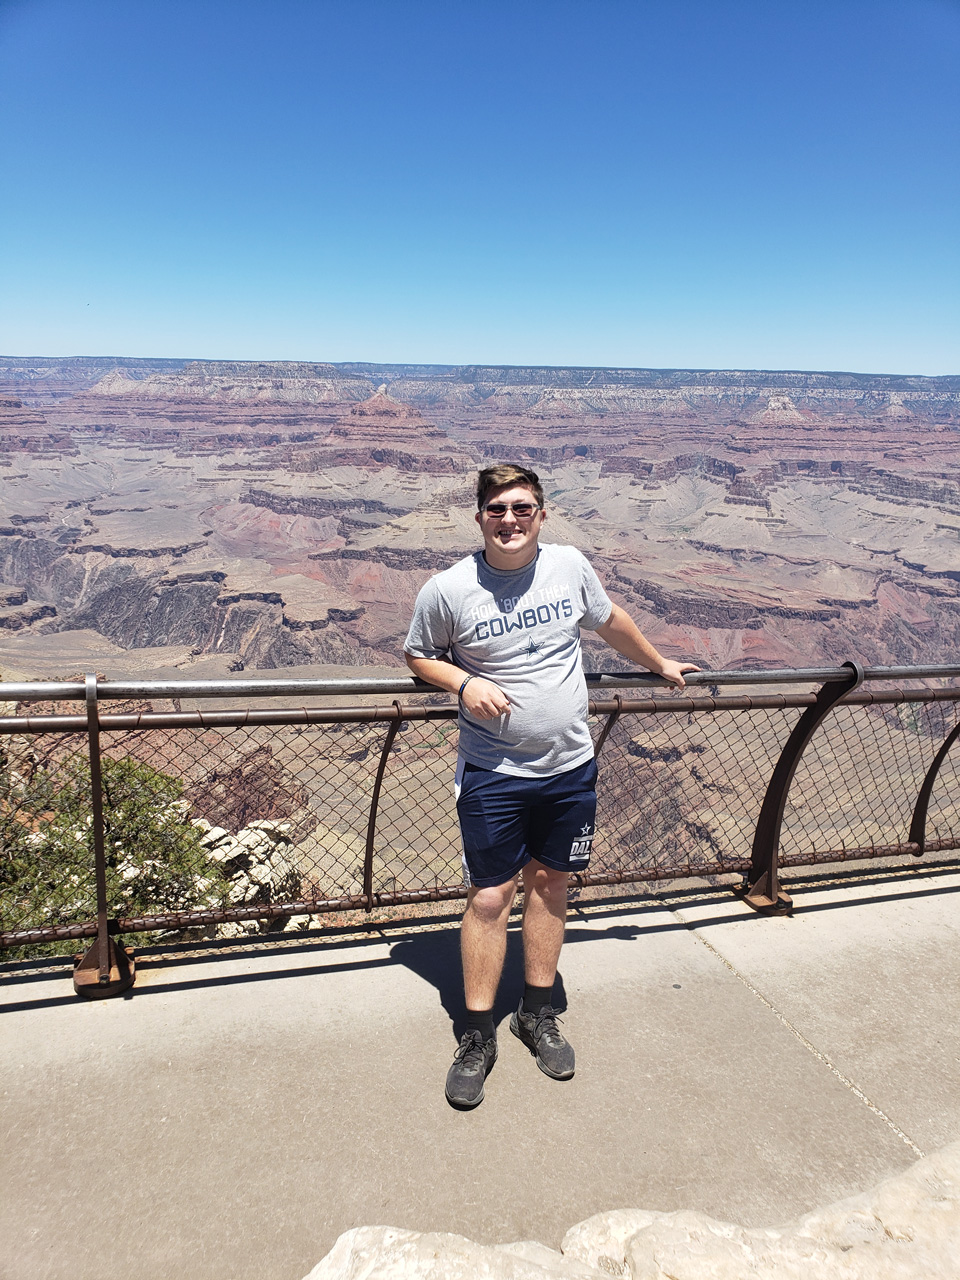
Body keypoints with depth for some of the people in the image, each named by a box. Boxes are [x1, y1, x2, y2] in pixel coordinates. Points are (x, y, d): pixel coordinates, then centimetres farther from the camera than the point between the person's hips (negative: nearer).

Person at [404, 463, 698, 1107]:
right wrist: (464, 683, -17)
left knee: (549, 883, 16)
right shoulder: (448, 590, -13)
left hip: (571, 768, 3)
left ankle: (539, 1014, 36)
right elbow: (419, 655, 2)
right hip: (493, 774, -3)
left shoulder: (570, 566, -4)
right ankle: (479, 1038, 23)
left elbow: (610, 620, 16)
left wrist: (660, 663, 28)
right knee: (490, 897, 2)